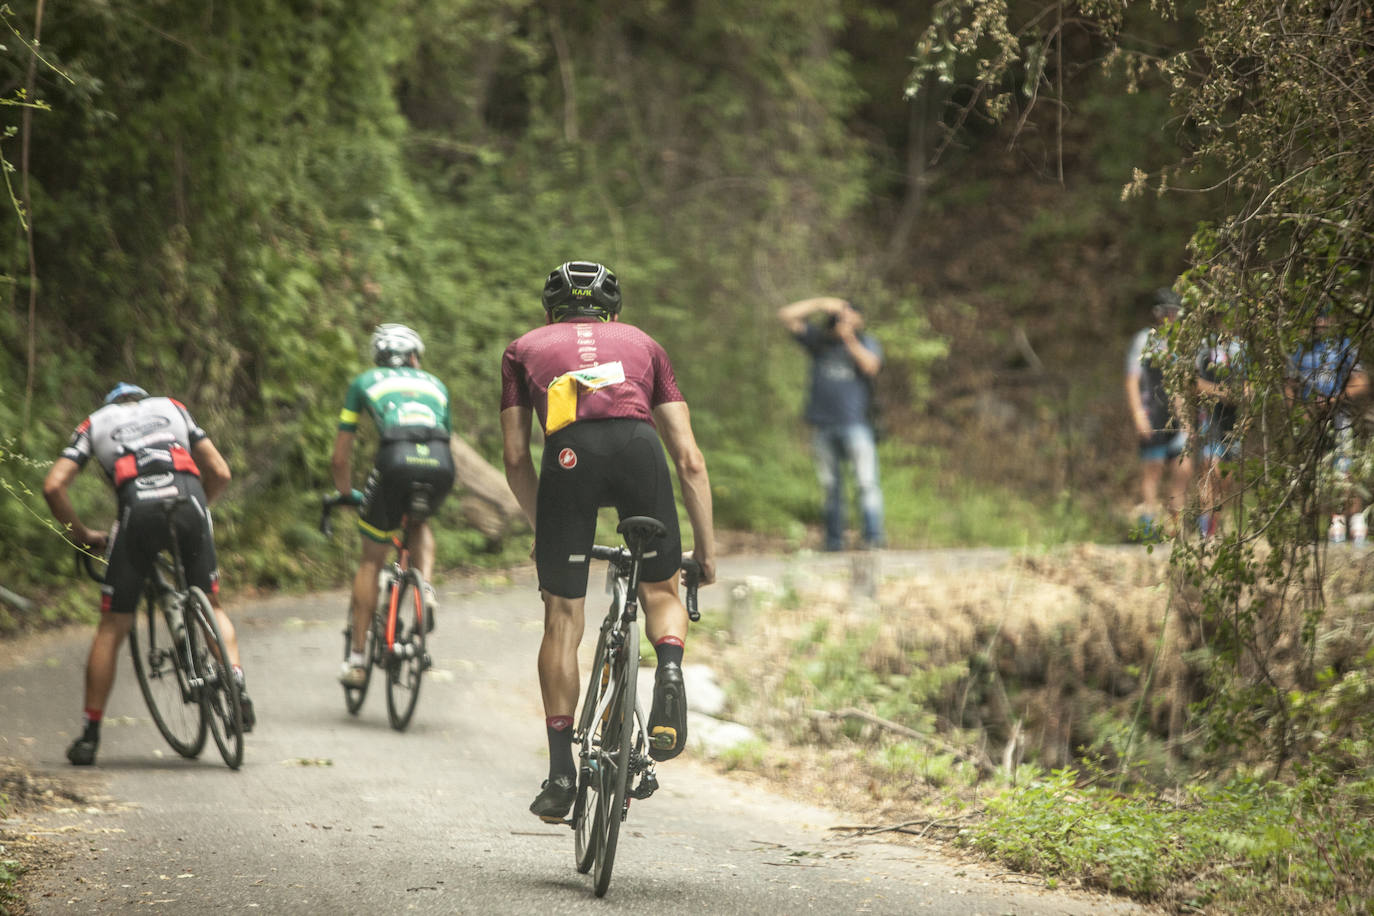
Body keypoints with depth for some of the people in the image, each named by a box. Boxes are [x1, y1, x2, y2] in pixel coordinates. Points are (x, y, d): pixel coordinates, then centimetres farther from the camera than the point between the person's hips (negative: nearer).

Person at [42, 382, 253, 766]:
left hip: (139, 509, -1)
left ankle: (89, 735, 12)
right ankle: (237, 688, 0)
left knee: (112, 628, 9)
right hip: (189, 503, 1)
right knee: (212, 607, 22)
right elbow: (220, 472, 25)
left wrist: (82, 534, 25)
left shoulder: (95, 422, 27)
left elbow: (53, 486, 14)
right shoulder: (172, 408, 31)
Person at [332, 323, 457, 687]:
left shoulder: (363, 382, 28)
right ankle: (425, 588, 8)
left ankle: (357, 657, 12)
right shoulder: (434, 384, 33)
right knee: (420, 523, 35)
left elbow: (339, 459, 29)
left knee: (372, 560, 14)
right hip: (440, 464, 2)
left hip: (396, 460, -2)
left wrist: (347, 495, 46)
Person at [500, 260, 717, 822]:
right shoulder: (641, 343, 34)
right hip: (638, 444, 1)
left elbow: (515, 459, 26)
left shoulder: (525, 348, 33)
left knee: (563, 617, 12)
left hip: (570, 452, 0)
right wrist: (706, 547, 31)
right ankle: (670, 667, -12)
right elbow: (689, 458, 27)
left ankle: (561, 773, 8)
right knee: (660, 590, 21)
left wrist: (543, 527, 39)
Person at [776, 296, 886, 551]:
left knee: (867, 482, -12)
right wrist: (820, 304, 2)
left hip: (855, 422, -3)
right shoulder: (818, 340, 13)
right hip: (822, 425, 3)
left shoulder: (866, 343, 9)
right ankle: (834, 541, 9)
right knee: (830, 486, 5)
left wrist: (850, 339, -14)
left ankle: (874, 537, -16)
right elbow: (786, 315, 9)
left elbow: (871, 367, -10)